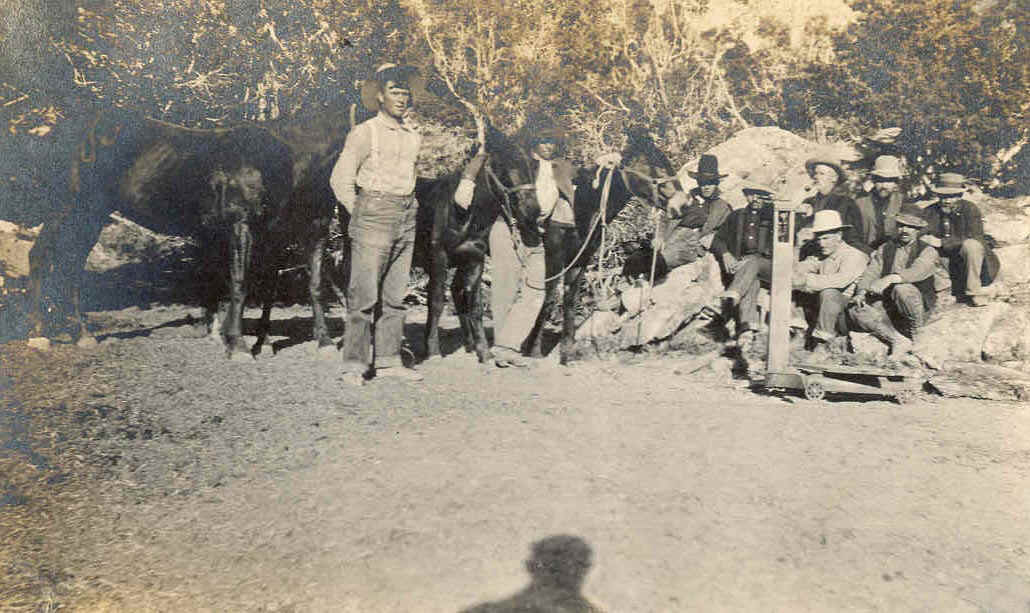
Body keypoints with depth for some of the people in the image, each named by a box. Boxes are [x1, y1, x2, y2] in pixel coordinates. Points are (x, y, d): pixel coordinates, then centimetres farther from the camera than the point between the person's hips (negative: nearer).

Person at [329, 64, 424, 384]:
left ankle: (388, 360, 16)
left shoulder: (414, 134, 12)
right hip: (374, 216, -6)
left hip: (407, 220, 6)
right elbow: (340, 180, -3)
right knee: (364, 294, -6)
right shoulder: (364, 133, -3)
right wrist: (360, 215, -3)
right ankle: (354, 364, 1)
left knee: (395, 295, 8)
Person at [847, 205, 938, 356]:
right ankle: (897, 340, -23)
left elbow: (916, 272, -20)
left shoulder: (927, 251, 2)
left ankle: (911, 334, -13)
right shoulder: (884, 249, 15)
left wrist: (890, 279, -37)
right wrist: (861, 292, -18)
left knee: (902, 289, -37)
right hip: (887, 306, 4)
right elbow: (870, 273, 4)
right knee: (854, 310, -22)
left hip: (918, 307, -4)